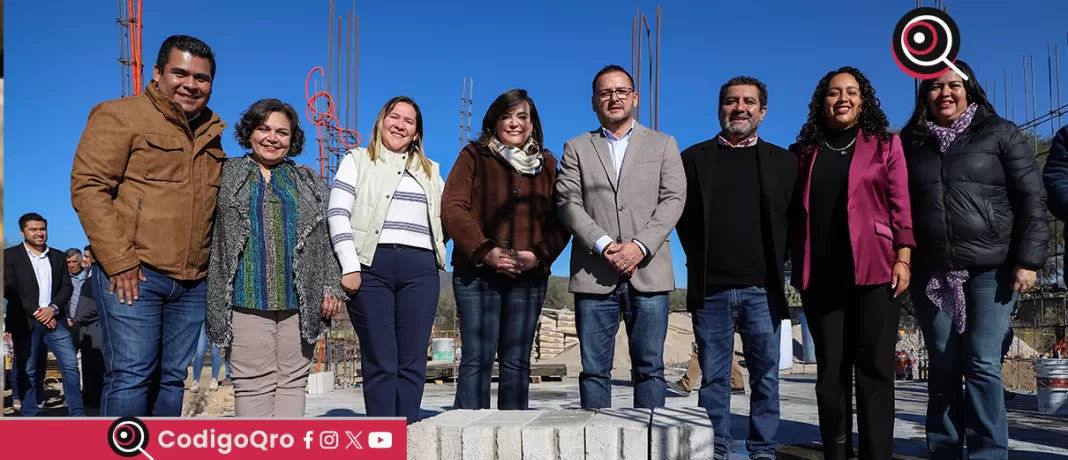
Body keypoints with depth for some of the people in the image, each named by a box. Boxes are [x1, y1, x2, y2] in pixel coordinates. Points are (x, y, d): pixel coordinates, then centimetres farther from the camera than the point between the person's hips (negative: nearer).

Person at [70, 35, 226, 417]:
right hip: (132, 274, -5)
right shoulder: (119, 116, -2)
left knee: (173, 377, 9)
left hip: (193, 282, 5)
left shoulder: (215, 134, 15)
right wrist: (119, 261, -15)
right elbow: (88, 187, -9)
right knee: (131, 374, -5)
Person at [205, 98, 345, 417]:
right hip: (248, 299, -2)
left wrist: (332, 287, 3)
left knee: (292, 382, 4)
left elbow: (327, 237, 13)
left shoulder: (308, 181, 17)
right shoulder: (226, 174, 12)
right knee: (253, 385, -4)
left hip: (300, 301, 2)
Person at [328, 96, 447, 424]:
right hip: (372, 265, -3)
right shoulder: (358, 160, 12)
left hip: (421, 268, 3)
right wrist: (349, 266, -10)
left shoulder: (430, 170, 23)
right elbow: (338, 214, 0)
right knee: (381, 362, -4)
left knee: (412, 363, 0)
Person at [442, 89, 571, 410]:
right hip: (476, 273, -2)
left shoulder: (547, 164, 14)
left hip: (529, 277, 2)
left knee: (517, 361, 6)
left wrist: (538, 255, -10)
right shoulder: (474, 157, 7)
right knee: (477, 358, -3)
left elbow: (561, 220, 7)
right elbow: (452, 208, -4)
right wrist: (485, 252, -15)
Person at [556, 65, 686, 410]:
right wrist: (604, 245, -13)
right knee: (594, 369, 2)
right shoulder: (577, 148, 15)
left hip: (648, 274, 0)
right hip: (593, 275, 0)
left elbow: (673, 200, 3)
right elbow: (568, 203, 2)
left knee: (649, 367, 2)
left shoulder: (663, 145, 15)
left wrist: (640, 246, -12)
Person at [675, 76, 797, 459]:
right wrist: (702, 260, 5)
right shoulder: (694, 158, 9)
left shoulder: (783, 161, 11)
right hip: (710, 288, 0)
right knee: (713, 377, 5)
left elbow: (791, 221, 10)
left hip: (762, 287, 1)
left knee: (765, 375, 6)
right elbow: (683, 217, 10)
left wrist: (777, 265, 3)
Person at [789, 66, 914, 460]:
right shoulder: (805, 152, 13)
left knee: (874, 368, 0)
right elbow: (795, 213, 12)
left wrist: (902, 258, -8)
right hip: (821, 274, 2)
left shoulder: (886, 144, 8)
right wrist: (796, 268, 7)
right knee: (830, 369, 5)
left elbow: (900, 204, 1)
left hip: (873, 269, -2)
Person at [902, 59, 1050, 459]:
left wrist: (1028, 260, -9)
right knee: (944, 368, 5)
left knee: (982, 365, -6)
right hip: (931, 274, 2)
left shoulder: (1000, 134, 4)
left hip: (991, 269, -2)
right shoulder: (910, 144, 11)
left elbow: (1031, 200, -1)